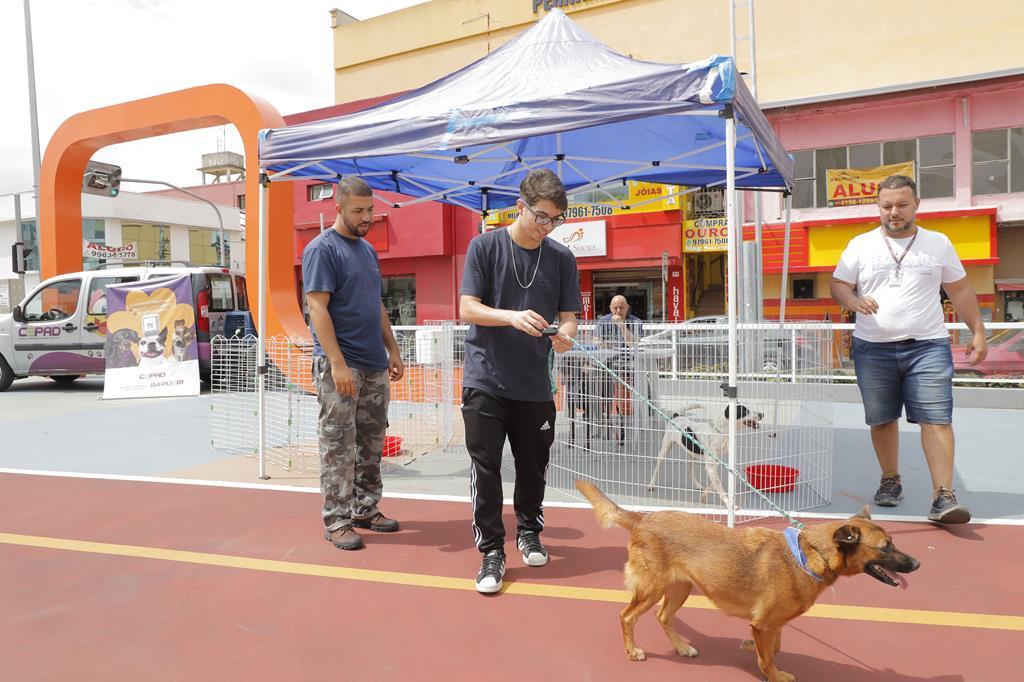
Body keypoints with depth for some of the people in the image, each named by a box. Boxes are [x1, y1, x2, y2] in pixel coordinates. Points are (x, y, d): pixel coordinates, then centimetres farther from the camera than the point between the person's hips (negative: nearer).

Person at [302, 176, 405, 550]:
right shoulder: (321, 249, -8)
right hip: (340, 365, -8)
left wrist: (393, 350, 16)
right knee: (338, 447, -1)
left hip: (375, 365, 8)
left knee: (371, 442, 13)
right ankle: (337, 521, 8)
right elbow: (318, 308, -15)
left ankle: (366, 509, 24)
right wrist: (338, 363, -21)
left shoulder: (368, 250, 16)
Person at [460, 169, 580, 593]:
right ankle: (492, 551, 12)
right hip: (486, 379, -2)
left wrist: (564, 334, -18)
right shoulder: (485, 246, -3)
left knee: (533, 465, 13)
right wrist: (513, 317, -25)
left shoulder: (562, 258, 5)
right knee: (486, 468, -2)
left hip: (535, 383, 3)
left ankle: (529, 532, 36)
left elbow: (568, 316, 6)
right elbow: (467, 309, -8)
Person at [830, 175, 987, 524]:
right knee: (881, 419, 9)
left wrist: (977, 332, 10)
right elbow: (838, 285, 5)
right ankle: (890, 481, 27)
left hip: (928, 347, 0)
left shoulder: (939, 243, 9)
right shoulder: (860, 245, 6)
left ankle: (943, 496, -7)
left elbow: (960, 291, 15)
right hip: (873, 350, 1)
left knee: (937, 419, -9)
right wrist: (854, 301, -17)